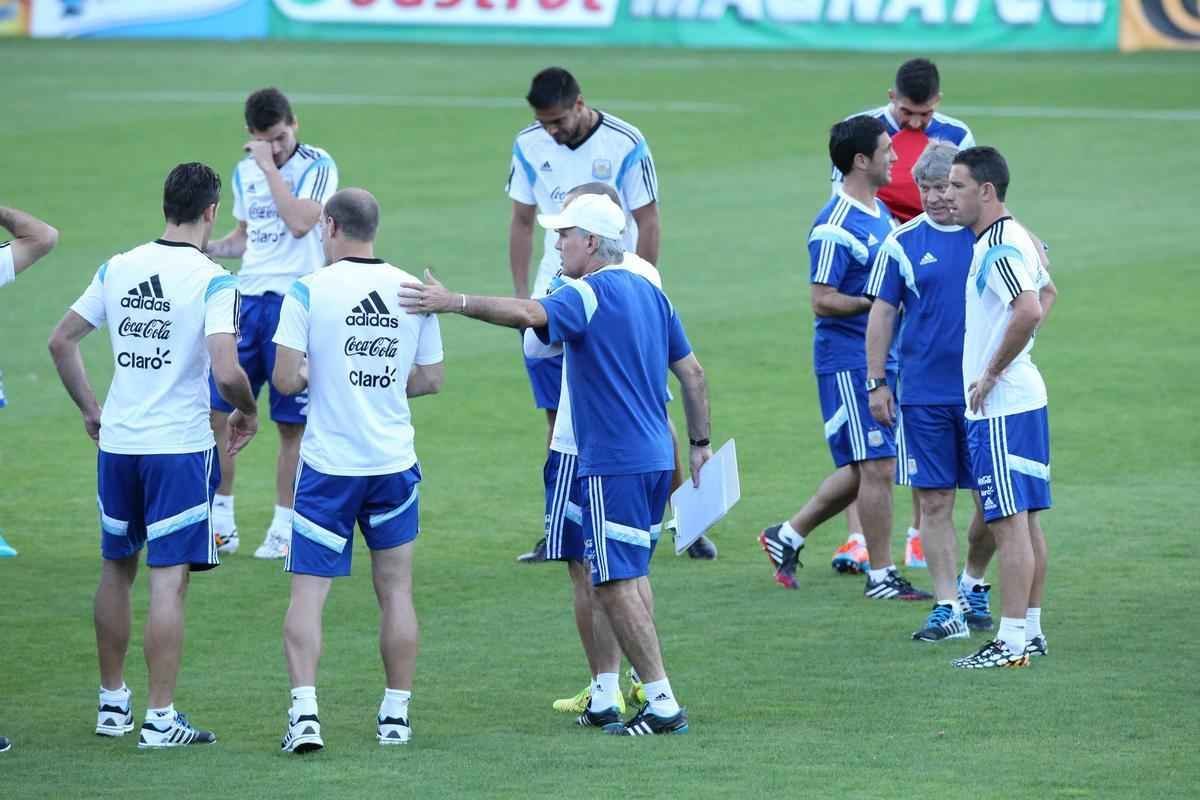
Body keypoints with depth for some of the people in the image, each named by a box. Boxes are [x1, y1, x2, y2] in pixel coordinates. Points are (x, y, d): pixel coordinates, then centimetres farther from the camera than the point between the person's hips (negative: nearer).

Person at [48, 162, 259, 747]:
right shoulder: (212, 281, -13)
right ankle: (160, 719, -1)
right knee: (169, 581, -2)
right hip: (180, 447, -5)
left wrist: (90, 410, 19)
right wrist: (247, 412, -2)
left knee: (116, 568, 19)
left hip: (117, 442, 5)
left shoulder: (117, 269, 4)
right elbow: (226, 371, -22)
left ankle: (112, 702, 28)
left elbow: (61, 341, 8)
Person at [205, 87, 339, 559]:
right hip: (248, 297, 6)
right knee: (216, 410, 1)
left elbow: (299, 223, -22)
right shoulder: (245, 171, 11)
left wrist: (270, 165, -19)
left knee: (291, 423, 1)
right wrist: (207, 249, 6)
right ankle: (221, 523, 12)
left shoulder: (317, 166, -7)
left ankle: (284, 528, 13)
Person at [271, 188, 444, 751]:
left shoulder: (308, 291, -9)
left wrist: (314, 373, 8)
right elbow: (431, 379, 9)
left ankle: (304, 710, -14)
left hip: (327, 466, -3)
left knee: (308, 592, -1)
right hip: (394, 463, 3)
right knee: (396, 590, 13)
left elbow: (285, 380, -13)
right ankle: (396, 715, 16)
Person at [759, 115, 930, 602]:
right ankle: (881, 576, 2)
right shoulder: (835, 227, -17)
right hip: (847, 358, -9)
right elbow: (823, 302, -19)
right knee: (877, 467, -6)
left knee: (867, 469, 13)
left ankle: (787, 537, 25)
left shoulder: (879, 212, 12)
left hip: (878, 358, 9)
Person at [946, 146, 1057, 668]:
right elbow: (1047, 292, 31)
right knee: (1025, 521, 13)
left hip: (1000, 406, -10)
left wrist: (991, 373, -20)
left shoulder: (998, 247, -17)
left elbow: (1029, 311, -31)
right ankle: (1030, 629, 19)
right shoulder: (1013, 238, 14)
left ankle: (1012, 642, -8)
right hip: (1023, 397, 10)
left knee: (1009, 523, -8)